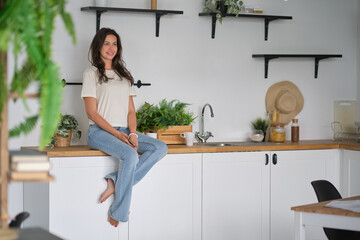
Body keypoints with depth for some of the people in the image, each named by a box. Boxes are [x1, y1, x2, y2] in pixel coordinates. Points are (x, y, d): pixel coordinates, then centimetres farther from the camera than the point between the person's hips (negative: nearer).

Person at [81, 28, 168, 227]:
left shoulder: (124, 75, 21)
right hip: (99, 132, -6)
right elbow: (91, 112, -4)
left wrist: (132, 133, -5)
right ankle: (117, 211, -22)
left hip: (124, 131, 6)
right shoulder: (91, 73, 4)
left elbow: (131, 110, 15)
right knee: (130, 155, -34)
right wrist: (117, 134, -14)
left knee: (160, 148, -19)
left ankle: (116, 182, -23)